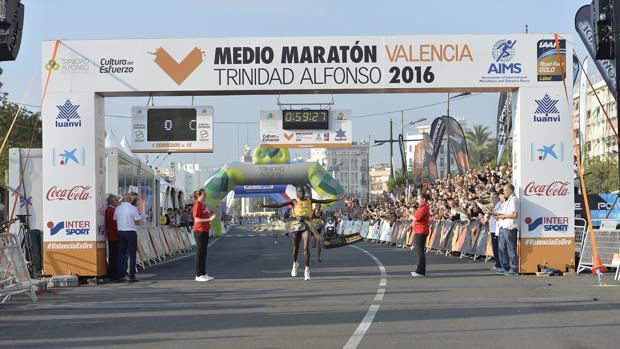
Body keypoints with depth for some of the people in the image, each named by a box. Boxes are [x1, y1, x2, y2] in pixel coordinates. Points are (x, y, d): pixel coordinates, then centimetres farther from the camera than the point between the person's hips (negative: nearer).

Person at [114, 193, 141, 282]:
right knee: (132, 255, -1)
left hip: (120, 232, 5)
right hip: (131, 232, -5)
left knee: (121, 254, 11)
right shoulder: (133, 208, -10)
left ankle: (121, 275, 11)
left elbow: (115, 221, 9)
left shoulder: (117, 209, 4)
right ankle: (131, 276, -5)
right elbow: (137, 223, -8)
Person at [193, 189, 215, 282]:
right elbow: (197, 219, -18)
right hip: (199, 231, -9)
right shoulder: (197, 205, -12)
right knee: (200, 253, -5)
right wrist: (208, 219, -25)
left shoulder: (203, 205, 16)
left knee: (204, 253, 12)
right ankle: (198, 275, -2)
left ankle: (203, 274, 17)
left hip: (205, 231, 9)